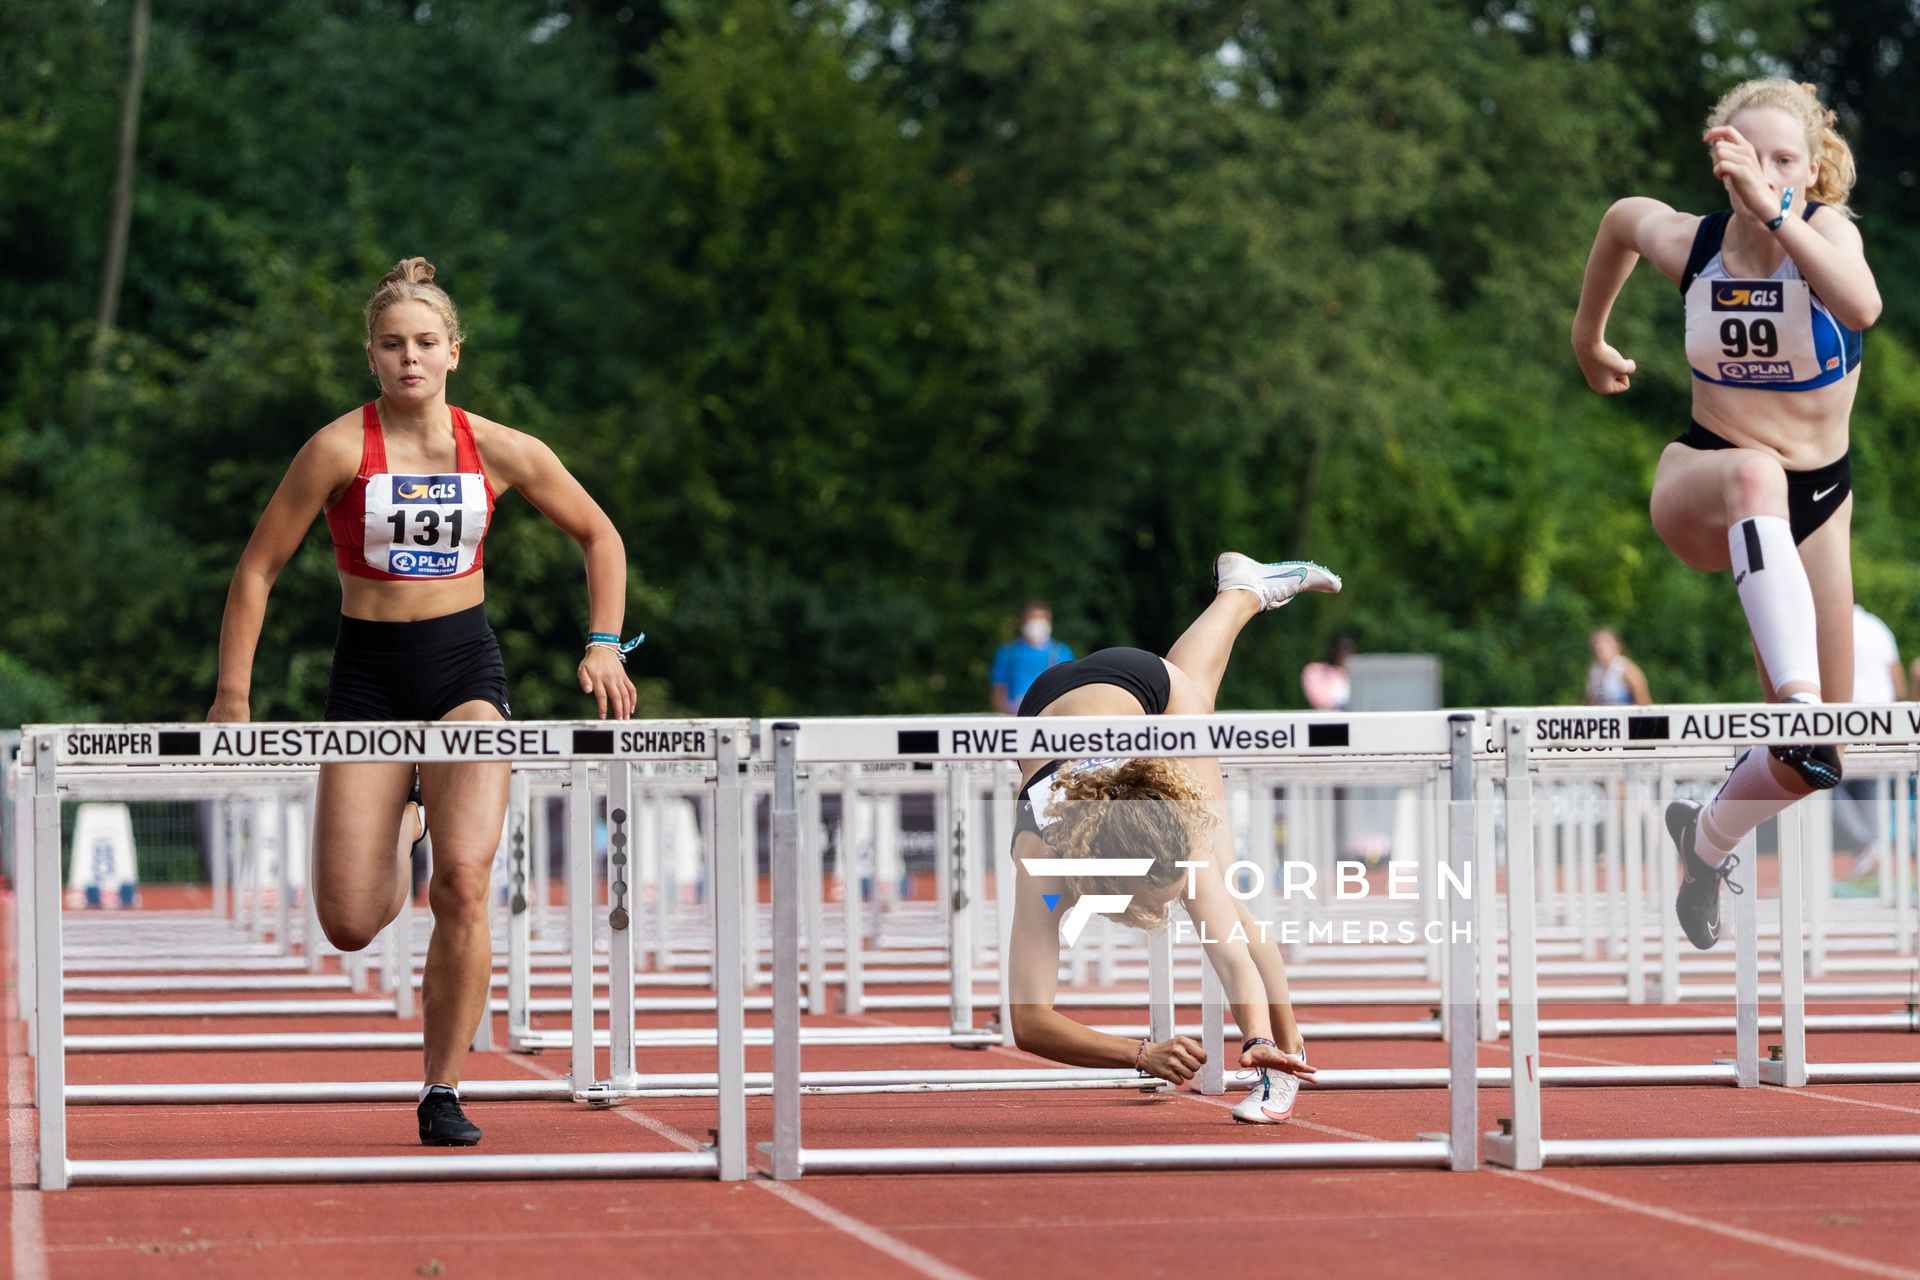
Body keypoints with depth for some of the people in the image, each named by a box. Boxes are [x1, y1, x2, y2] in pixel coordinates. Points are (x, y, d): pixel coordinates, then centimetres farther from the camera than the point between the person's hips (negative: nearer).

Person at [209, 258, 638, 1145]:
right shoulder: (342, 447, -6)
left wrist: (604, 646, 2)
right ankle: (398, 833, 33)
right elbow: (258, 569, -2)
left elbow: (600, 538, 14)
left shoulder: (498, 451, 0)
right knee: (350, 926, -5)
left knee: (463, 883, -19)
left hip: (464, 667, 1)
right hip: (368, 672, 0)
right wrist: (232, 698, -5)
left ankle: (443, 1096, -6)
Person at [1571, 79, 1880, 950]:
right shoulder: (1687, 242, -11)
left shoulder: (1827, 230, -18)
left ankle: (1710, 835, 36)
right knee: (1756, 473, -41)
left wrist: (1774, 212, -56)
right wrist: (1588, 337, 25)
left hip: (1816, 502, 1)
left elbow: (1861, 307, -43)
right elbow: (1622, 218, 15)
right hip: (1699, 484, -1)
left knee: (1809, 760, 2)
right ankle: (1798, 702, -54)